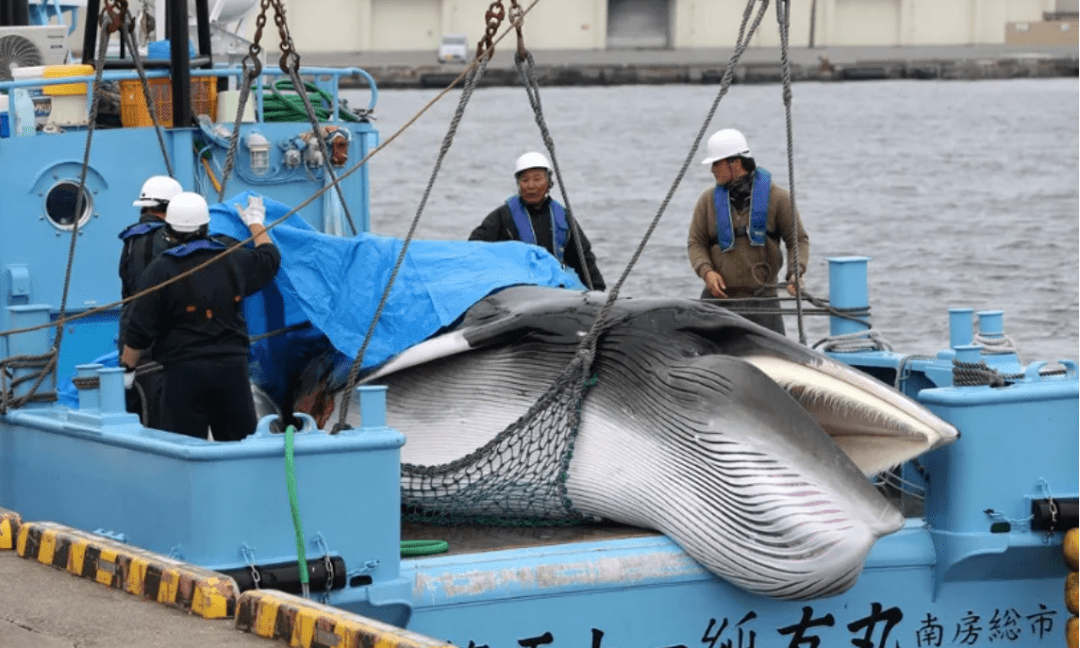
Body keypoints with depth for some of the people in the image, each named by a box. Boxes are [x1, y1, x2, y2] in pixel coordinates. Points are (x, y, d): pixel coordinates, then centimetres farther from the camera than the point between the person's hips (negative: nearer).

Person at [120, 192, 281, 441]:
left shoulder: (161, 269, -8)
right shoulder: (234, 260, 6)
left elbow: (140, 329, -7)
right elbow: (270, 257, 29)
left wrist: (127, 366, 6)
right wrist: (256, 223, 45)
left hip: (185, 371, -4)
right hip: (232, 365, 4)